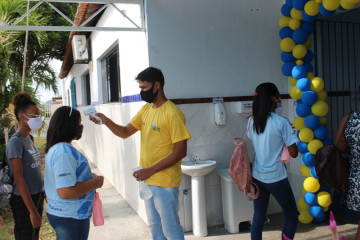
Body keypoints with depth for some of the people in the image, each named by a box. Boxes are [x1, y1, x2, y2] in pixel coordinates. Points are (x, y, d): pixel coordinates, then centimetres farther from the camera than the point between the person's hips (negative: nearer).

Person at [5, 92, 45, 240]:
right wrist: (32, 211, -19)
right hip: (24, 201, -8)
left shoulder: (29, 138, 8)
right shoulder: (16, 142, -17)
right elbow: (18, 179, -19)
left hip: (37, 197, 8)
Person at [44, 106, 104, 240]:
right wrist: (95, 182, -18)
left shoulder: (55, 148, 8)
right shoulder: (64, 151, -25)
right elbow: (65, 192, -31)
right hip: (70, 218, -10)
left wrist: (89, 177, 10)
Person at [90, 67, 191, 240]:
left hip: (165, 182, -8)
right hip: (147, 180, 8)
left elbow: (180, 151, -20)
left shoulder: (172, 113, -18)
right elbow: (125, 132, 10)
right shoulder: (145, 109, 8)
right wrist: (106, 121, -8)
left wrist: (150, 171, -21)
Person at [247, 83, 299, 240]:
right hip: (276, 177, -5)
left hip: (257, 176, 6)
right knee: (291, 215, 14)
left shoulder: (251, 121, 1)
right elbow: (293, 153, -13)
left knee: (258, 217, 14)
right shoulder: (281, 122, -17)